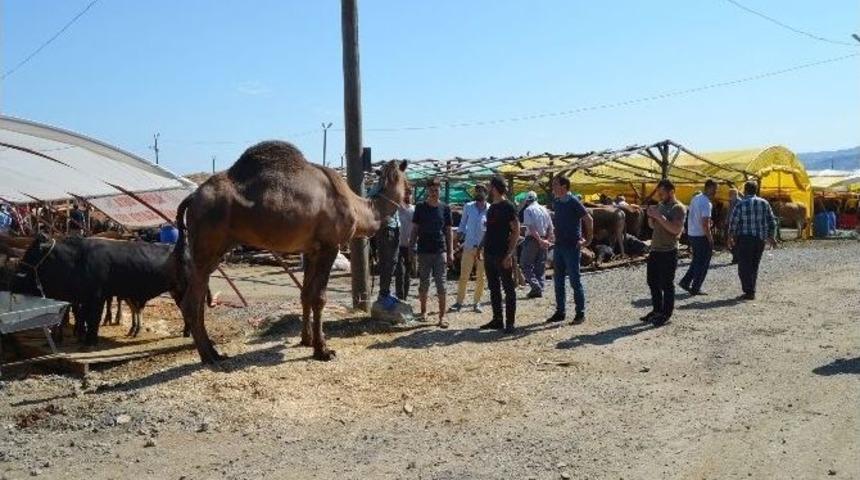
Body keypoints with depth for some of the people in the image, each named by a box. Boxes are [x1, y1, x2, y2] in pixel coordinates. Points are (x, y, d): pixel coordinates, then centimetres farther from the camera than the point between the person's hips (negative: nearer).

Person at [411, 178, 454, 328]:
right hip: (424, 251, 0)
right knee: (424, 283, 9)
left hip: (440, 251, 0)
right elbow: (415, 229, 6)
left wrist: (451, 252, 1)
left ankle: (442, 317, -1)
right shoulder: (420, 207, 3)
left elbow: (449, 231, 6)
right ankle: (423, 311, 25)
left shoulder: (445, 208, 4)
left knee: (441, 284, -3)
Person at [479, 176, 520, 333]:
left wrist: (509, 254, -19)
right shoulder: (492, 207, 14)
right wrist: (482, 247, 14)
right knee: (494, 289, 12)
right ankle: (497, 320, 20)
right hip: (490, 254, 8)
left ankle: (510, 323, 2)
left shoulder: (508, 207, -10)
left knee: (508, 289, -1)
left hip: (503, 255, -8)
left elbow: (516, 231, -13)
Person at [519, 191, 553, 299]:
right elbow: (550, 228, 11)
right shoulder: (544, 210, 12)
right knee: (541, 266, 11)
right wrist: (544, 239, 13)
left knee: (525, 264, 0)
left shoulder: (528, 210, -7)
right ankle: (540, 290, 10)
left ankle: (535, 286, -14)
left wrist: (540, 240, -19)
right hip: (542, 240, 6)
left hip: (532, 239, -6)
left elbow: (531, 227, -18)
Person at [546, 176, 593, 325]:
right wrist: (554, 234, 13)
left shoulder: (573, 202, -13)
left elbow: (589, 219, -15)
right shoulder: (556, 202, 9)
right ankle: (560, 312, 20)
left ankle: (580, 313, 7)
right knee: (558, 281, 11)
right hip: (558, 246, 8)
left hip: (572, 247, -8)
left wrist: (588, 240, -13)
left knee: (575, 281, -2)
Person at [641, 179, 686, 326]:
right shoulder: (660, 205, 13)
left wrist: (659, 216, -24)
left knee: (667, 284, -1)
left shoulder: (678, 208, -11)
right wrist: (651, 216, -1)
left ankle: (666, 314, 7)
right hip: (655, 250, 8)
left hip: (669, 252, -8)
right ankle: (657, 310, 26)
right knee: (652, 282, 14)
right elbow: (652, 226, 19)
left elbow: (676, 229, -24)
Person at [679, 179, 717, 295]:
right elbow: (705, 225, -24)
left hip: (691, 234, 8)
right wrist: (711, 241, -18)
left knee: (696, 261, 20)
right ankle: (695, 289, 8)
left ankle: (685, 282, 16)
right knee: (703, 264, 3)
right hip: (701, 237, -8)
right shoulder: (706, 203, -19)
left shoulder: (695, 198, 8)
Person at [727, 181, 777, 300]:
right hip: (760, 238, 5)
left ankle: (749, 292, -4)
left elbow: (733, 221, -8)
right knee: (754, 266, 15)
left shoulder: (741, 203, -7)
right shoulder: (764, 203, 6)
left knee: (744, 266, 1)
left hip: (745, 238, -5)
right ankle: (751, 290, 18)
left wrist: (730, 237, 4)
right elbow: (772, 221, 8)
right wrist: (772, 237, 16)